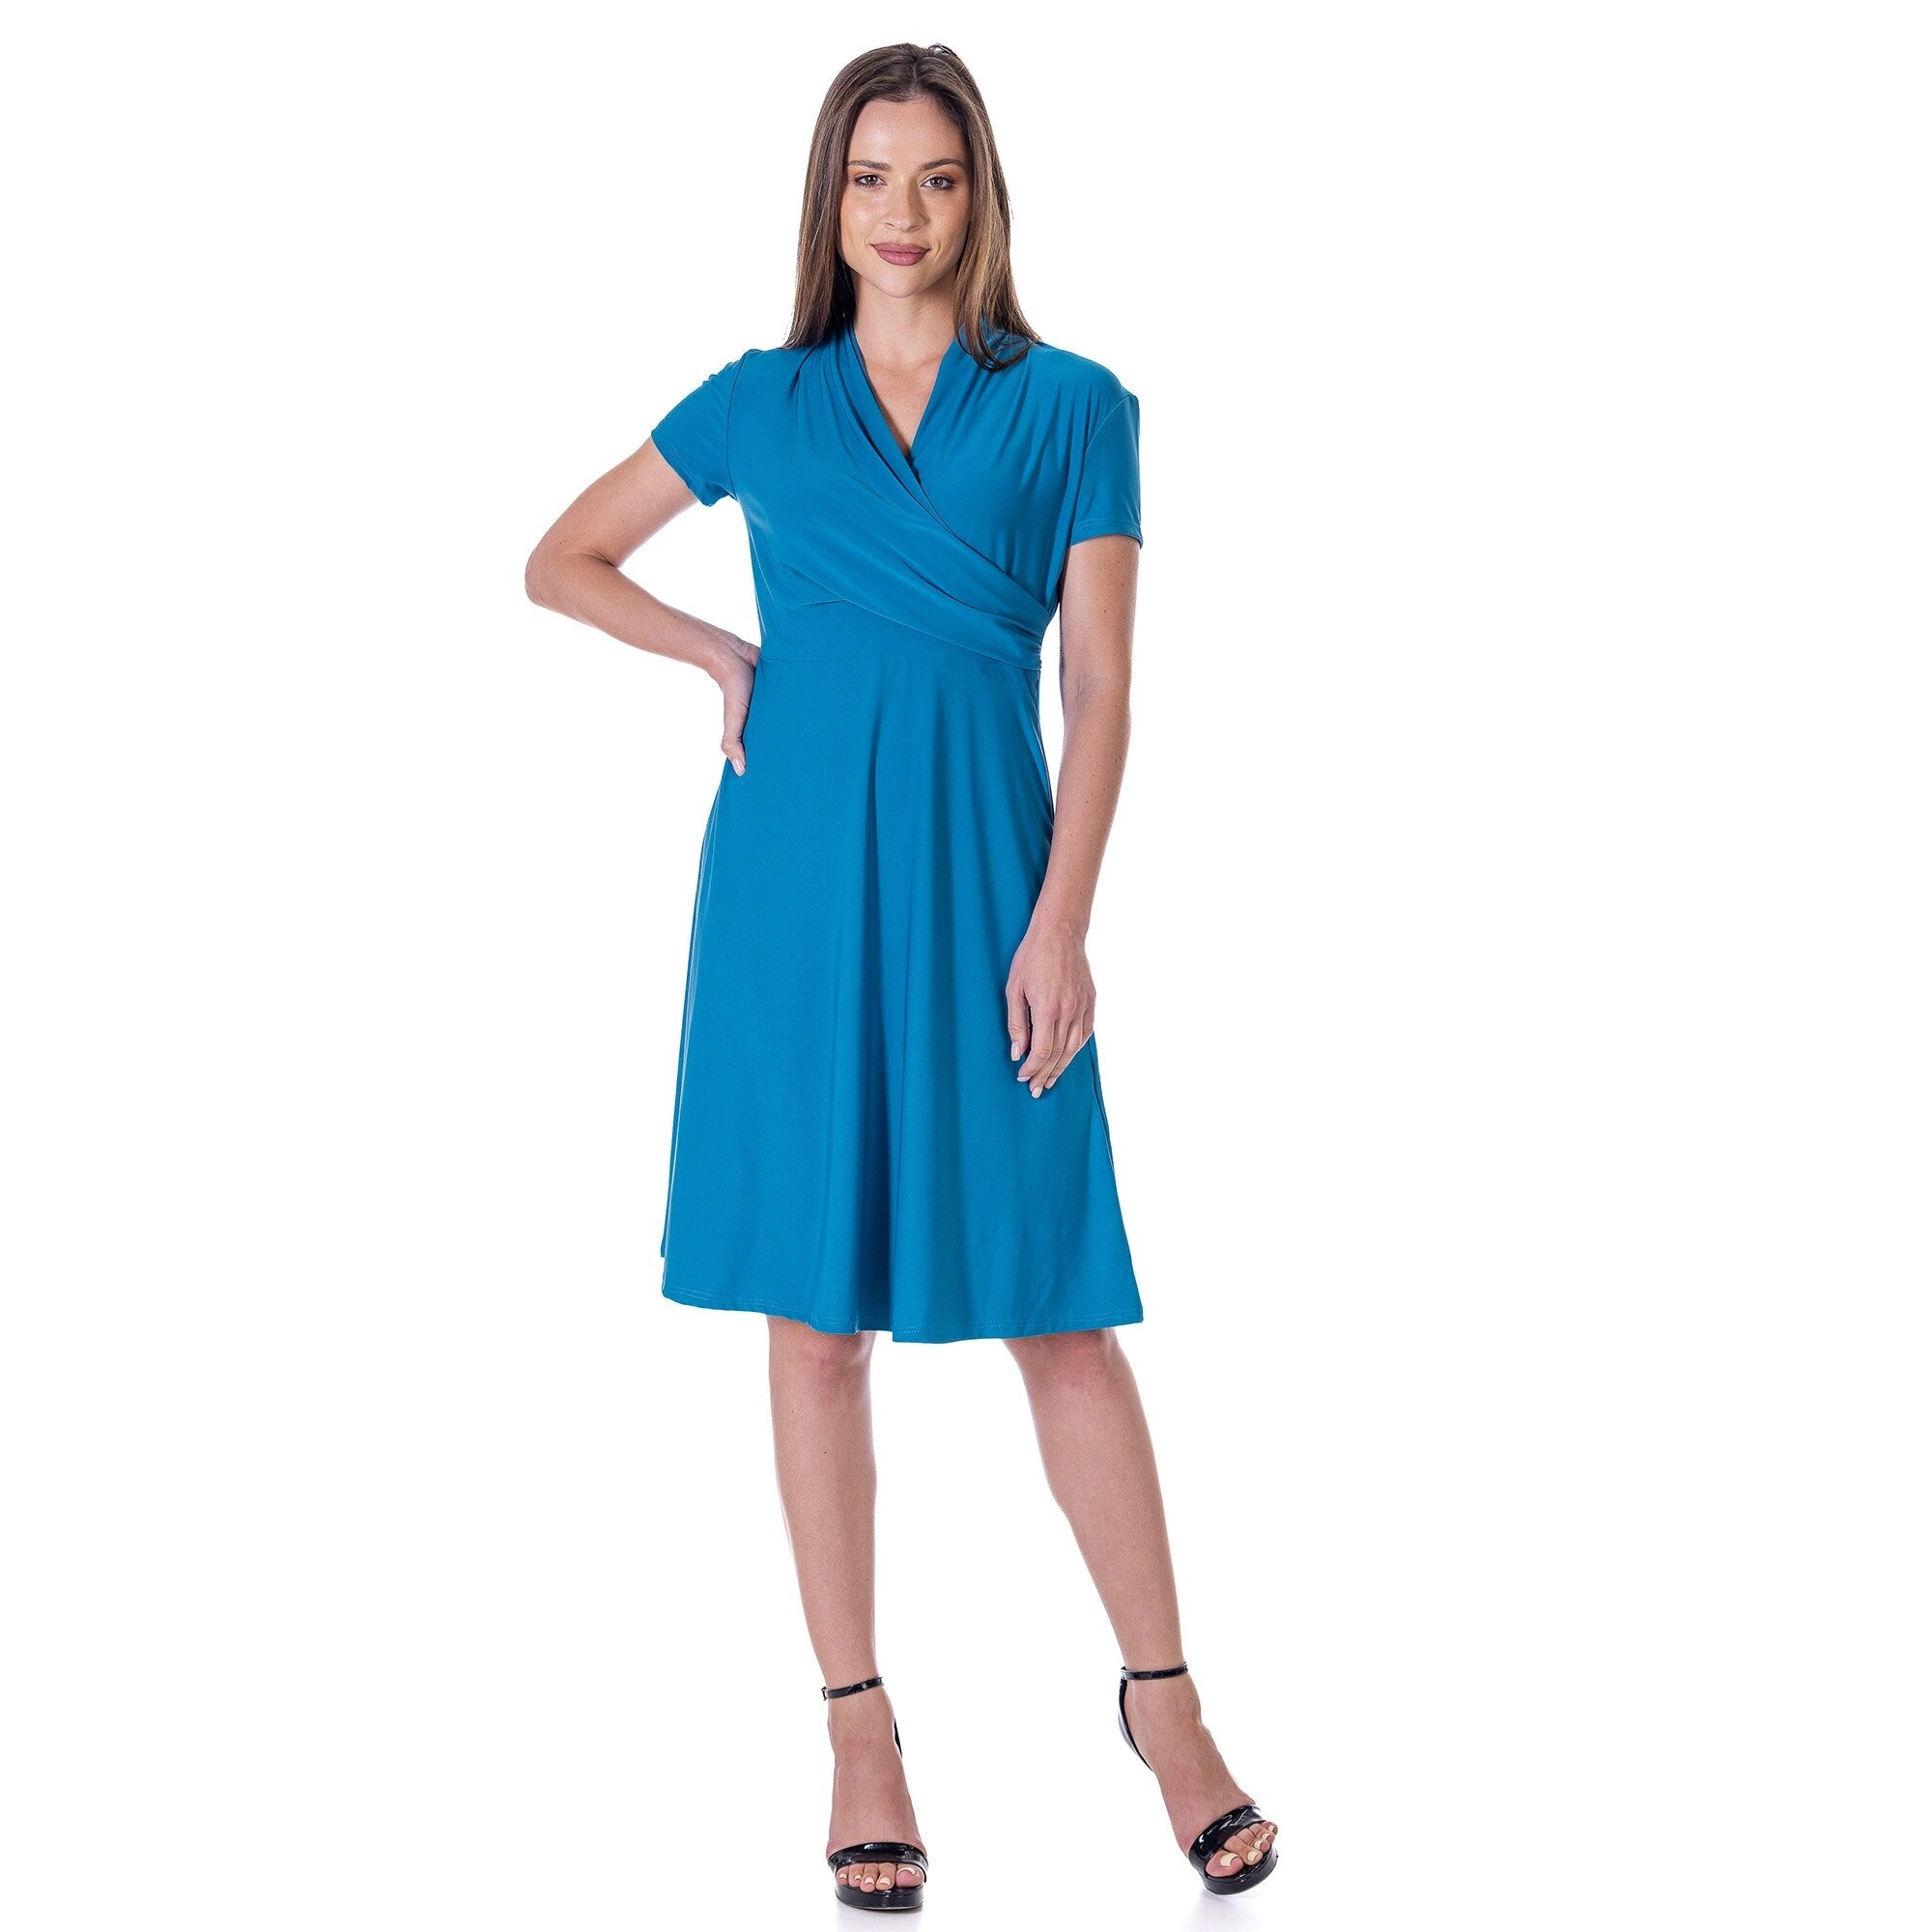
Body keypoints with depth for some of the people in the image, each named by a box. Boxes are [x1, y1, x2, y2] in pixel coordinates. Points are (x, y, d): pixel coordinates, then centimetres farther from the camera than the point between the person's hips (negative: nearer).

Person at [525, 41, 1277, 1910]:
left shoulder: (1070, 407, 5)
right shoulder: (759, 403, 9)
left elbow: (1098, 689, 0)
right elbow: (561, 563, 19)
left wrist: (1059, 922, -8)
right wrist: (722, 651, 3)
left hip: (981, 874, -1)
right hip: (797, 868, 1)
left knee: (1054, 1303, 1)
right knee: (817, 1307, 4)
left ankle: (1163, 1696, 17)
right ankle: (859, 1723, 16)